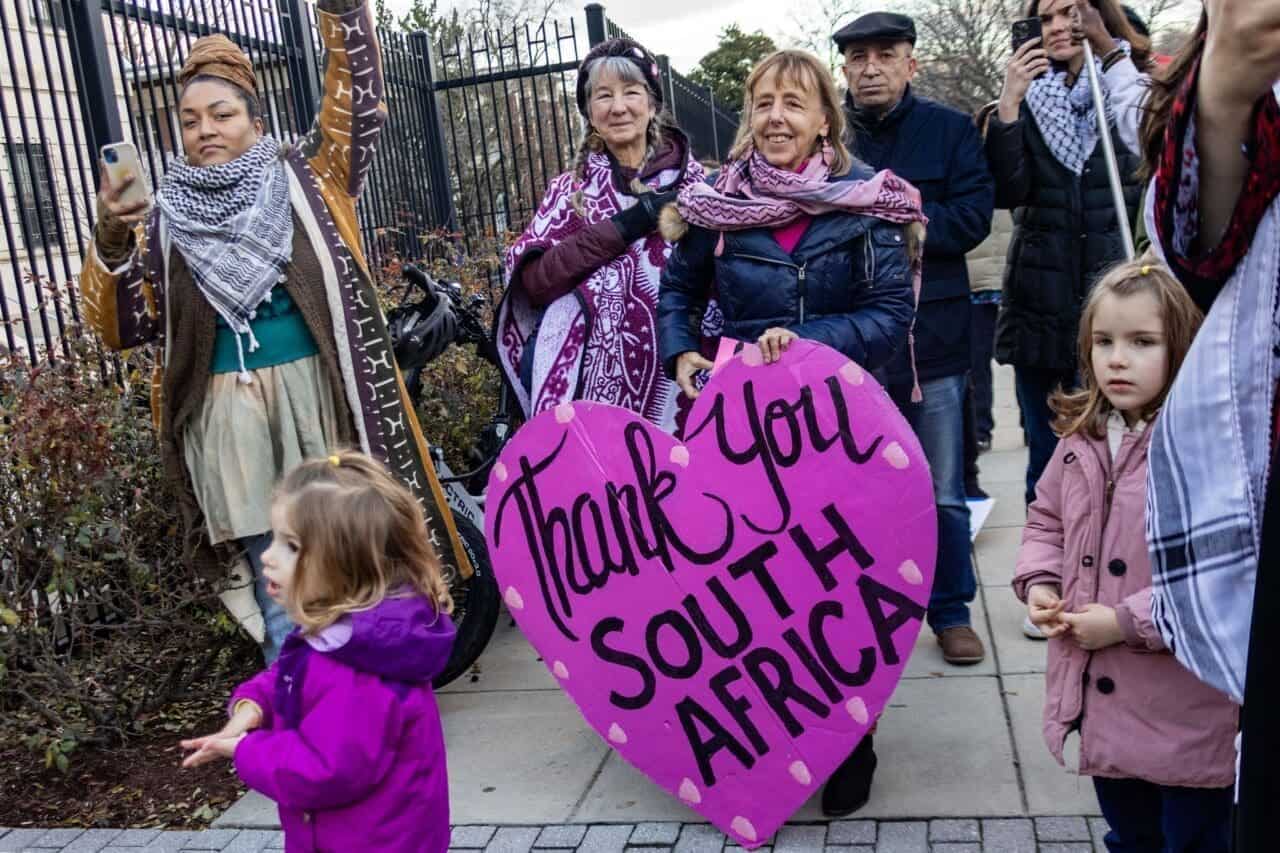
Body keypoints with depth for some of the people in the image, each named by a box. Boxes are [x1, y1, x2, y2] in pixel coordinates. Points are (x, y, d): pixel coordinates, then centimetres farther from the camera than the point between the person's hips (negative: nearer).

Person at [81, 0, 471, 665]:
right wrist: (110, 242, -14)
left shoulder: (303, 181, 6)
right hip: (230, 415, 1)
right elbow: (119, 328, 3)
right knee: (277, 578, 7)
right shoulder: (164, 218, 7)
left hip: (318, 397, 0)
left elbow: (357, 101, -3)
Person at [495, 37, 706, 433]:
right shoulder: (571, 190, 10)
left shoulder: (691, 179, 7)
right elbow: (534, 280, -6)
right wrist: (625, 227, -12)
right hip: (590, 375, 1)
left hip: (673, 373, 0)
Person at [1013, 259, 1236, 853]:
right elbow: (1046, 520, 17)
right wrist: (1039, 584, 0)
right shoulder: (1082, 438, 4)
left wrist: (1131, 622, -22)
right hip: (1099, 708, 7)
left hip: (1187, 723, -6)